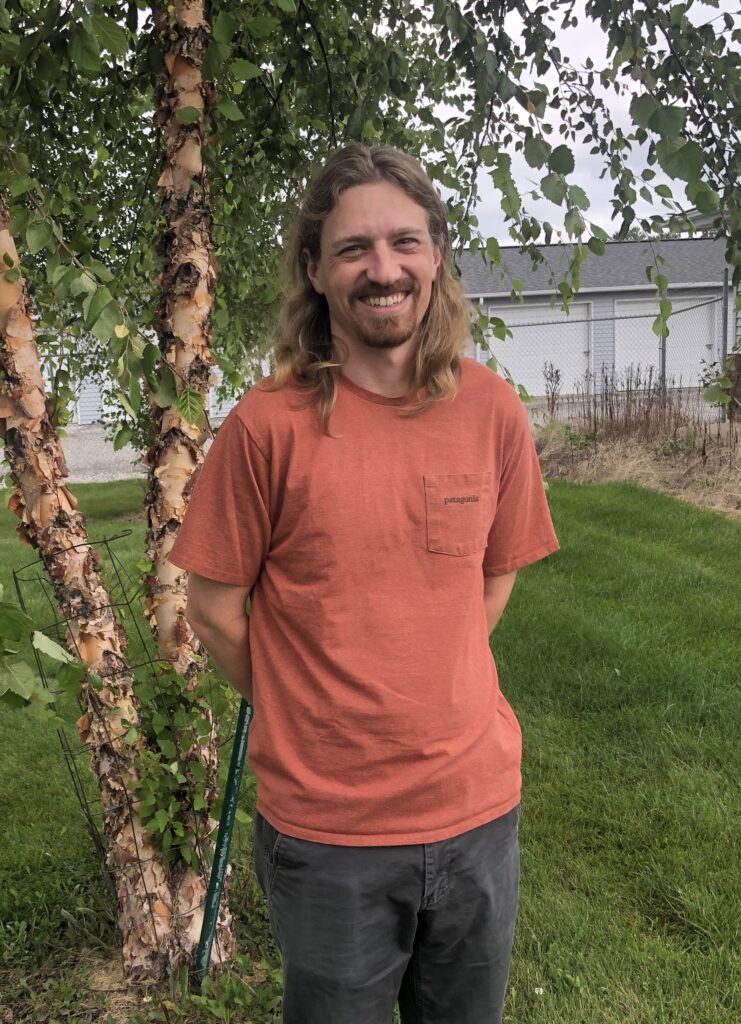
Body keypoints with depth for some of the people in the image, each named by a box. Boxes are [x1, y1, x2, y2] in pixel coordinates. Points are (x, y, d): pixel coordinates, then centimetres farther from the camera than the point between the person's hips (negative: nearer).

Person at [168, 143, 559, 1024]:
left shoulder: (492, 408, -4)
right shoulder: (269, 423, -15)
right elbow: (215, 610, -5)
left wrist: (425, 695, 7)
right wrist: (308, 716, 4)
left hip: (478, 805, 3)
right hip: (325, 827, -3)